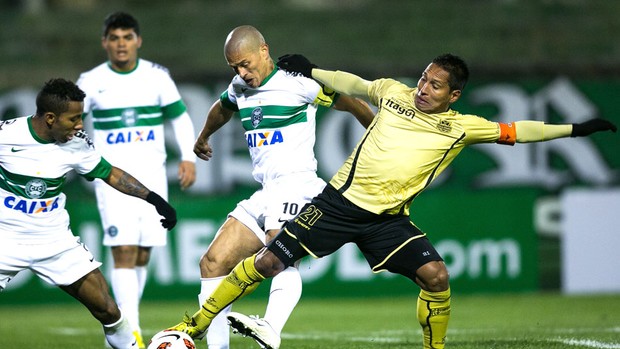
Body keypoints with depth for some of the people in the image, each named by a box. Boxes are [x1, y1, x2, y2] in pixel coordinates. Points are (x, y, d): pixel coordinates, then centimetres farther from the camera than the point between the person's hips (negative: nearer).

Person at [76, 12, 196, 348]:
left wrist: (188, 157, 1)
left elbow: (179, 118, 13)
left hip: (153, 177, 2)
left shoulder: (157, 77, 3)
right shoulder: (91, 81, -1)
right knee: (123, 251, -14)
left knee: (142, 255, 4)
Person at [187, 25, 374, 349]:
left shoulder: (298, 81, -5)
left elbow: (349, 102, 3)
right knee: (213, 263, 0)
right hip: (263, 193, 9)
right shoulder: (239, 88, 17)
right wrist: (202, 138, 59)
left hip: (295, 183, -9)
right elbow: (221, 109, 41)